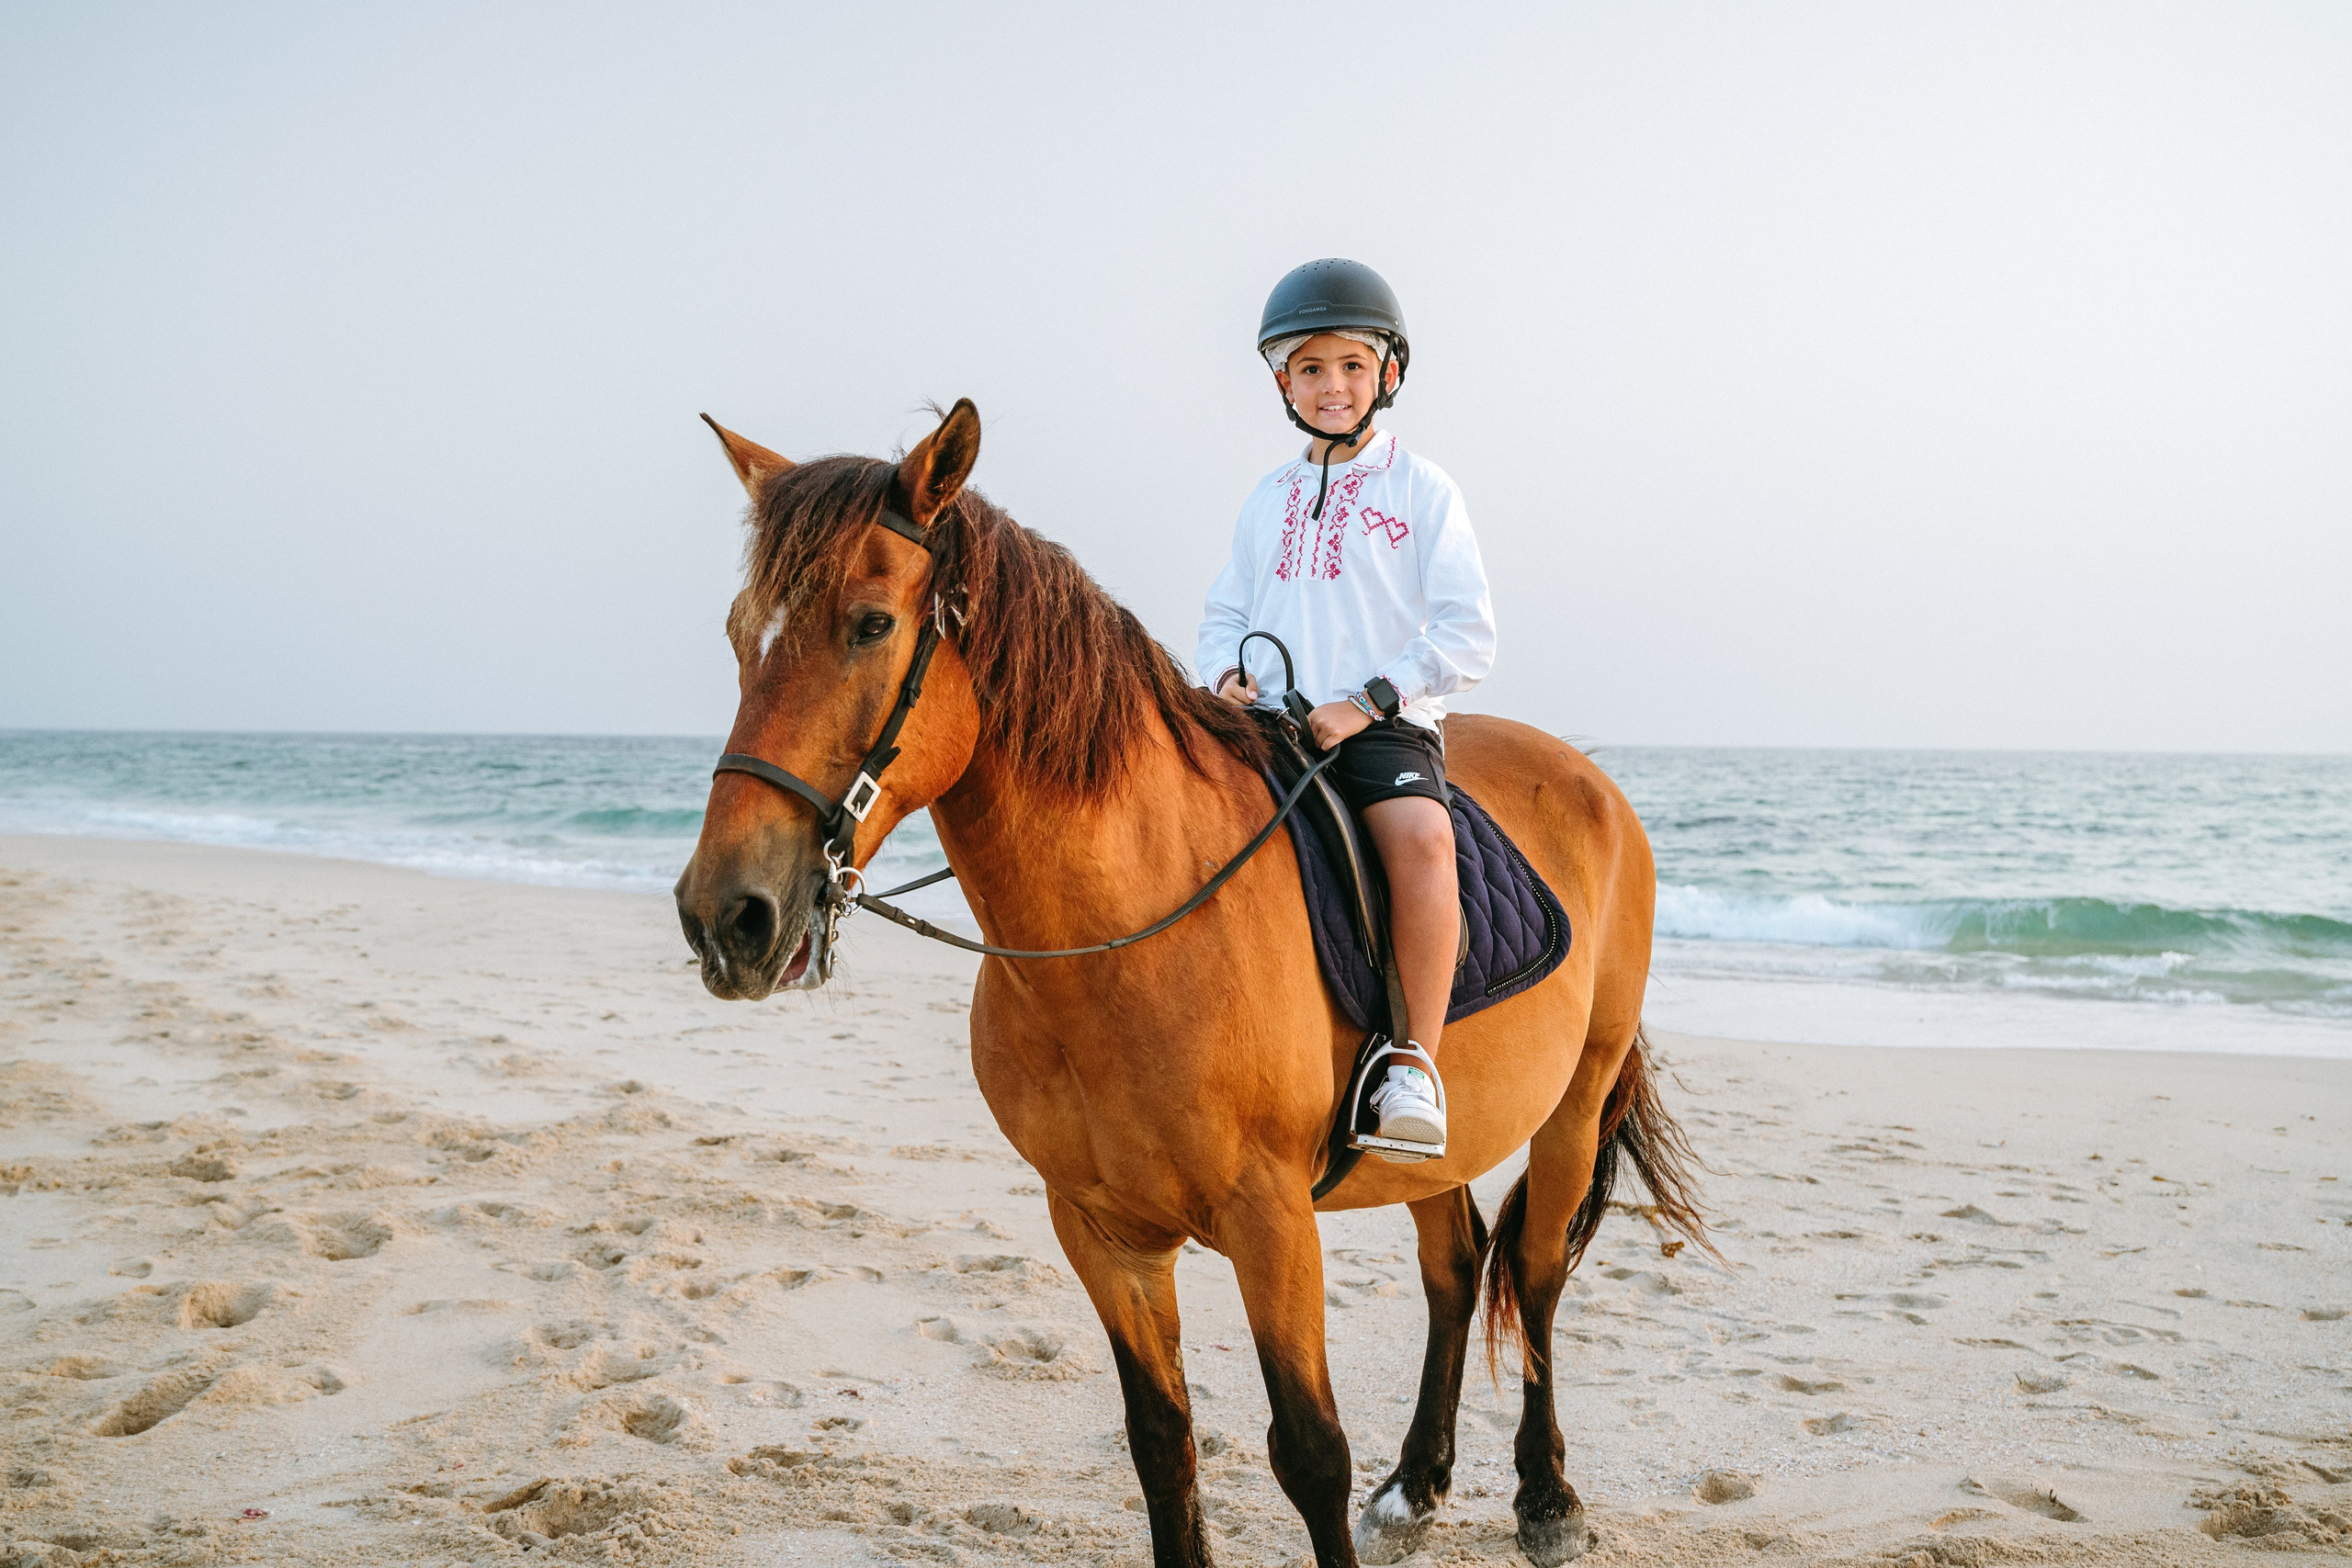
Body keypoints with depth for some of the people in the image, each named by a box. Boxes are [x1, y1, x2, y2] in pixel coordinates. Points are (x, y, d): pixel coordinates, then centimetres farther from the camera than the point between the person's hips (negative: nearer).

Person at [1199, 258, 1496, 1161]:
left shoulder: (1422, 491, 5)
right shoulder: (1267, 501, 18)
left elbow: (1467, 636, -2)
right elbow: (1224, 614, 23)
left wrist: (1367, 701, -14)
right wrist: (1226, 675, -1)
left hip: (1386, 725, -5)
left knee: (1420, 837, -35)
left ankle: (1416, 1063, -30)